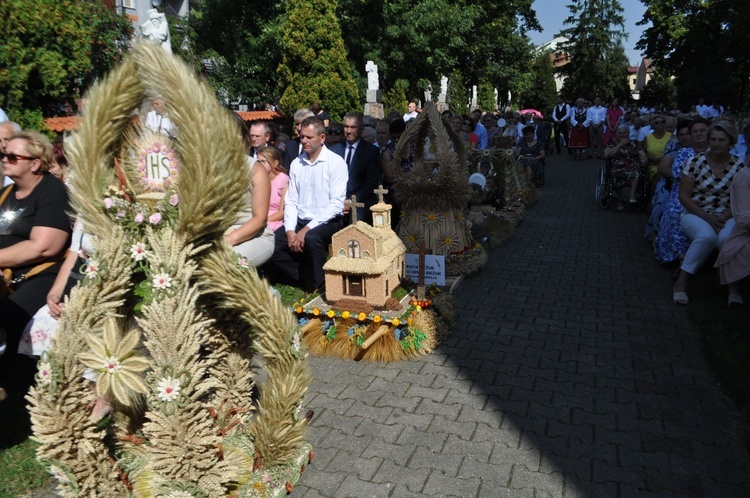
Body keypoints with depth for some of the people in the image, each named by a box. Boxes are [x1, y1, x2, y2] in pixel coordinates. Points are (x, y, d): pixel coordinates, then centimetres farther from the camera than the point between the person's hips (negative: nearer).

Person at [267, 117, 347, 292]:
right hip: (299, 221, 5)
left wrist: (307, 229, -19)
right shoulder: (296, 164, 9)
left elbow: (336, 204, -13)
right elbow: (291, 201, 6)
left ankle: (315, 285, -10)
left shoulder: (336, 162, -6)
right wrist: (290, 231, -11)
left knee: (311, 238, -36)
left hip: (327, 222, -5)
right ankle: (304, 277, 1)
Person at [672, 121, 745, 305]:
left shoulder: (739, 166, 4)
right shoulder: (695, 162, -2)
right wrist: (707, 217, -13)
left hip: (725, 217, 2)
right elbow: (684, 196, -4)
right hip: (695, 214, -2)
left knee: (728, 238, -35)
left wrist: (723, 218, -14)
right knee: (707, 236, -36)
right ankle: (681, 282, -27)